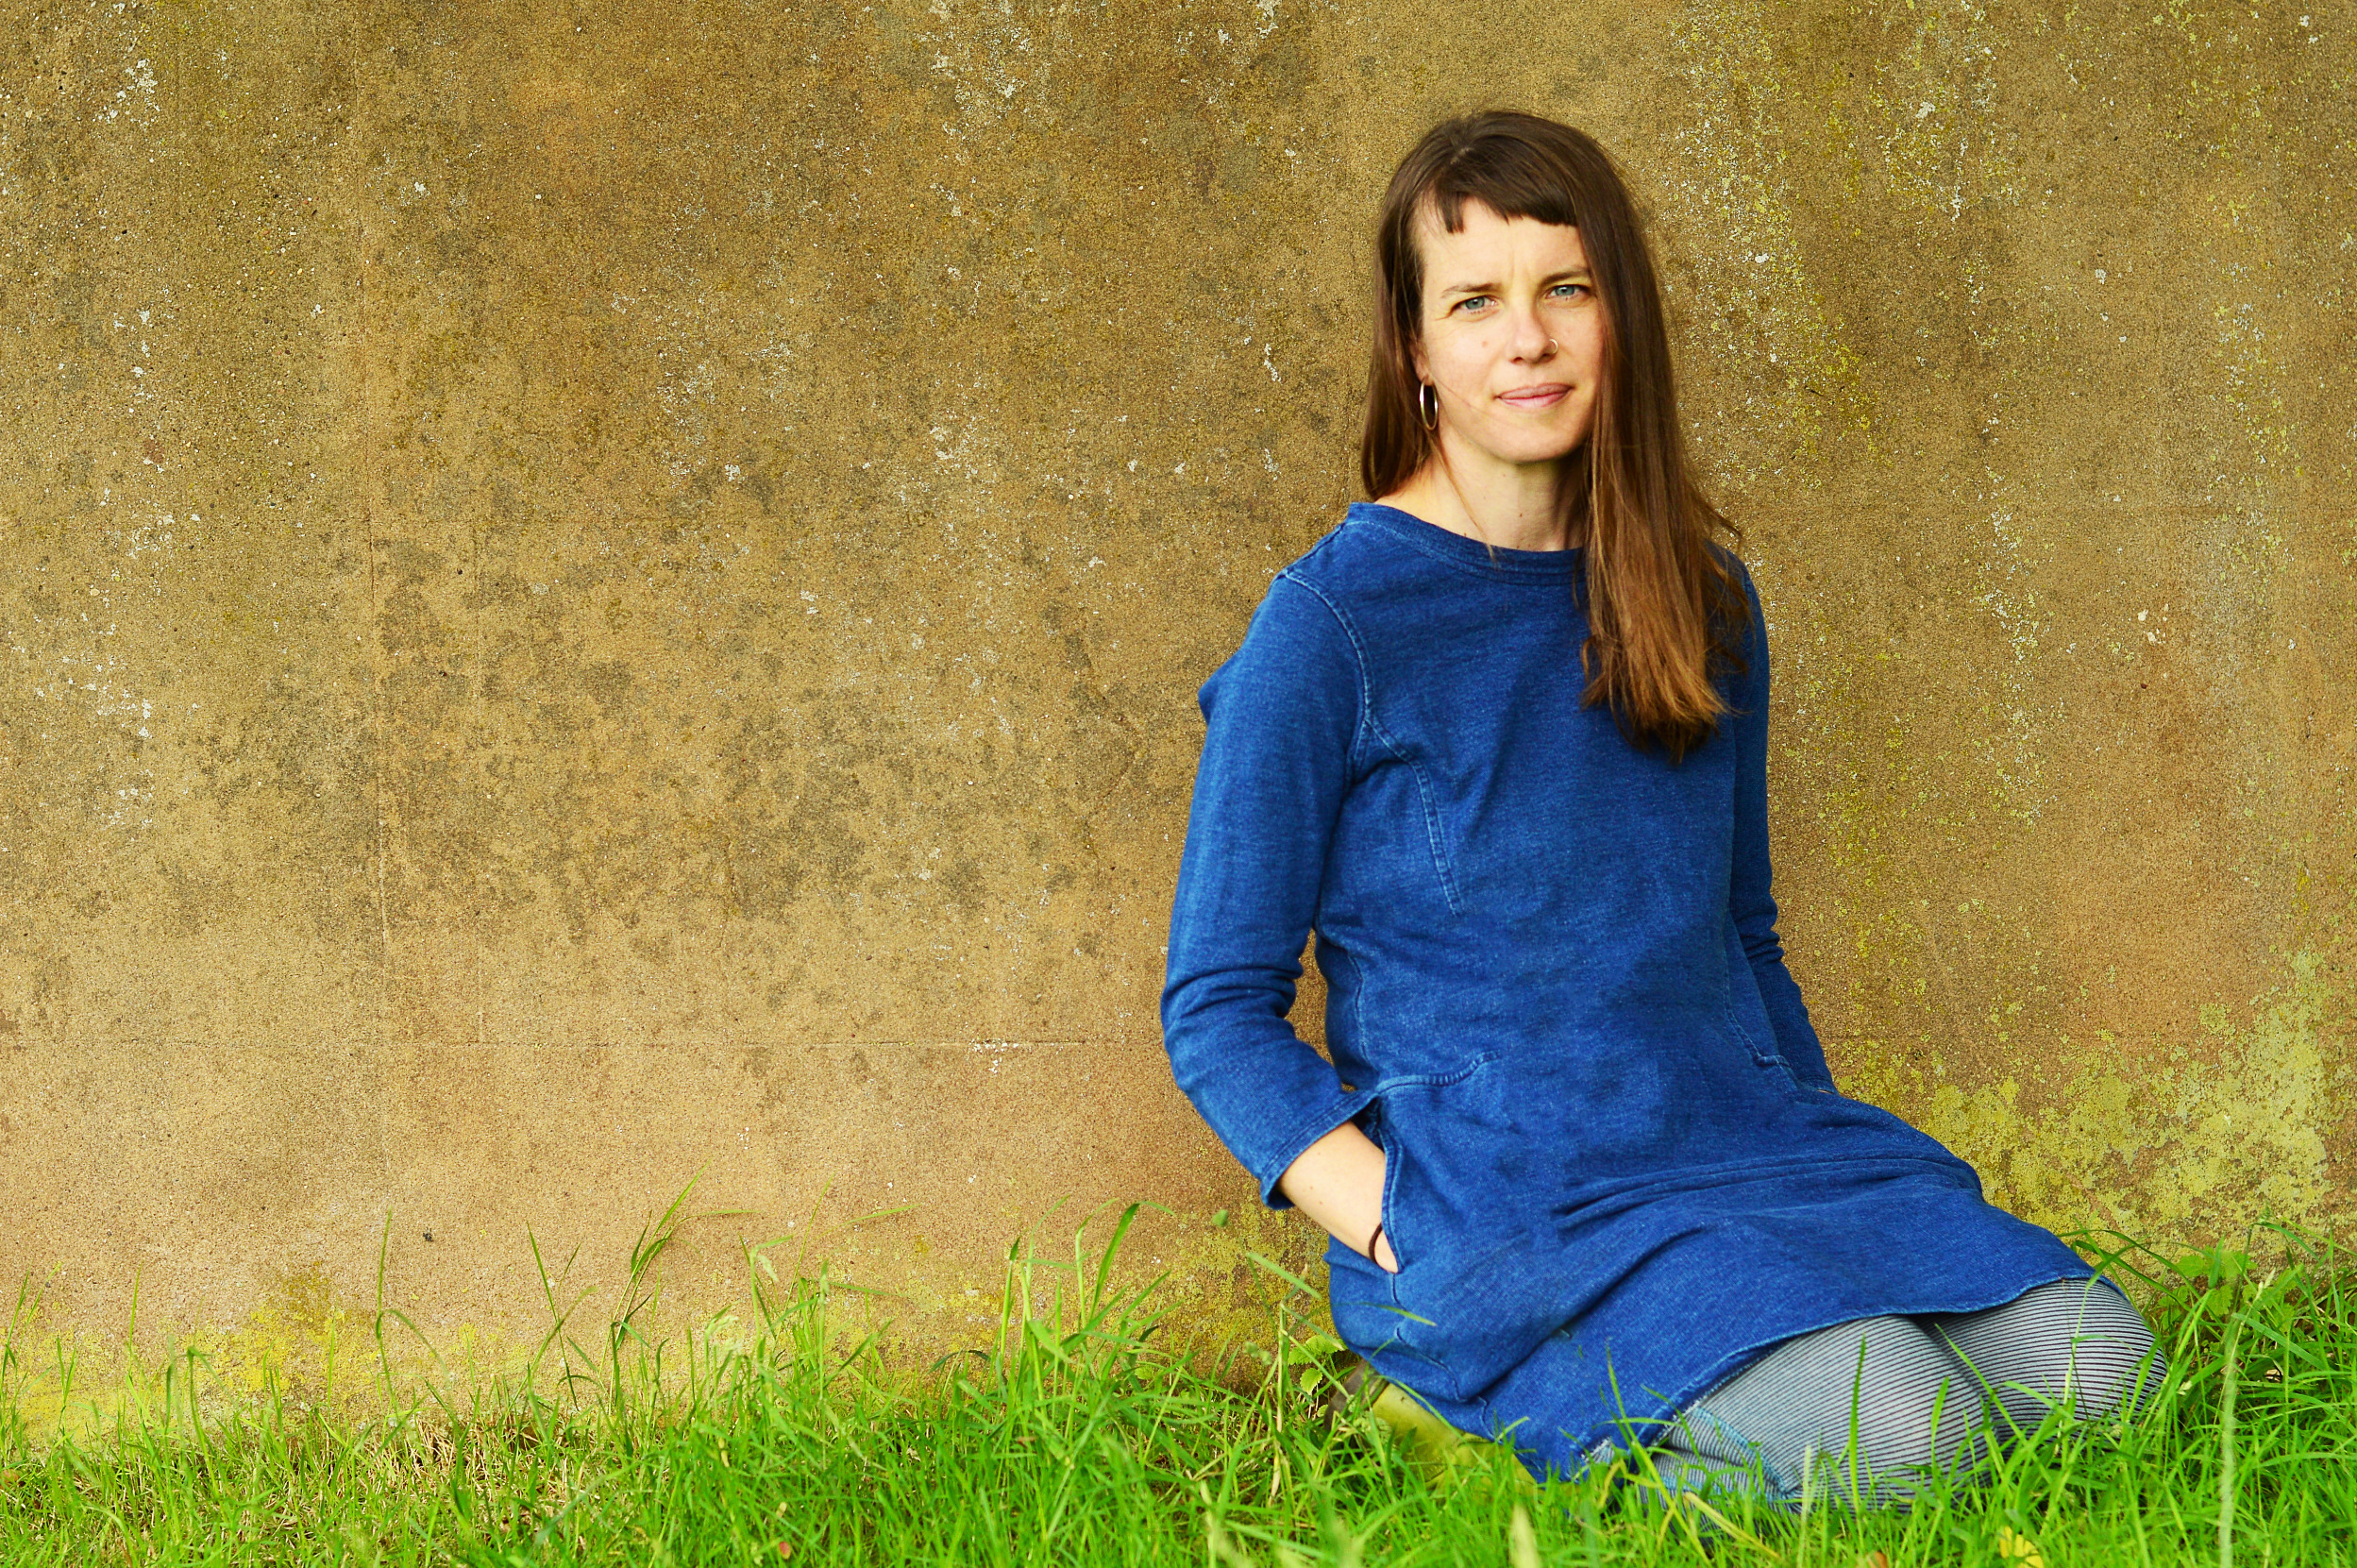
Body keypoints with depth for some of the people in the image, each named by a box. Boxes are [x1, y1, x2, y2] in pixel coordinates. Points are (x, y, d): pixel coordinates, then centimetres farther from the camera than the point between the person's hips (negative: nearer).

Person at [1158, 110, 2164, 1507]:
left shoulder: (1705, 603, 12)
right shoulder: (1334, 624, -7)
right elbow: (1219, 1010, -5)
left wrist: (1837, 1174, 9)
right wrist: (1403, 1237, -15)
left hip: (1747, 1138, 7)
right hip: (1505, 1205, -6)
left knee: (2098, 1369, -14)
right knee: (1895, 1437, -27)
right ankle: (1569, 1446, -2)